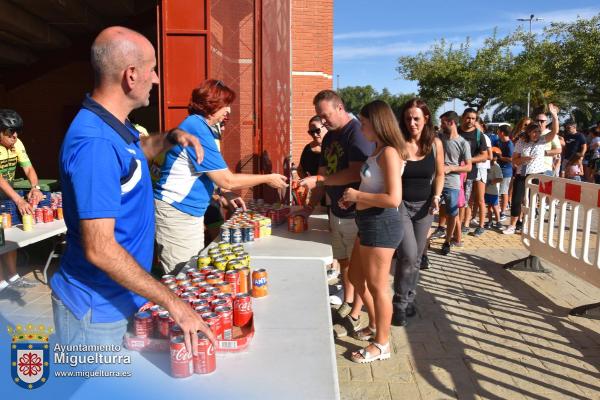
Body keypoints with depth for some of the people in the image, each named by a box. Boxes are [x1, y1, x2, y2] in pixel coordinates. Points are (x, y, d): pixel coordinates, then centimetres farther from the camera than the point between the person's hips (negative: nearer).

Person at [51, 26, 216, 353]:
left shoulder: (113, 125, 3)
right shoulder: (95, 142, -28)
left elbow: (133, 154, 27)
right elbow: (99, 248, -30)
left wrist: (169, 139, 6)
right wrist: (172, 302, -27)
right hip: (95, 310, -9)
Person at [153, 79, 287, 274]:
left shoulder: (198, 126, 12)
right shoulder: (197, 128, -18)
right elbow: (227, 180, -19)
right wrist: (268, 179, -8)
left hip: (191, 212, 10)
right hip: (176, 213, -10)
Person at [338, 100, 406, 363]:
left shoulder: (389, 152, -17)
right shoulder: (378, 150, 13)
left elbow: (393, 199, -25)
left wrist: (357, 195, -16)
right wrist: (352, 199, 7)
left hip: (382, 223, -10)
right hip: (368, 222, 10)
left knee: (377, 286, 3)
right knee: (356, 277, 21)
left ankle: (382, 344, 22)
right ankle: (375, 326, 41)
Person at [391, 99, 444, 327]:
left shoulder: (435, 144, -2)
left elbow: (439, 174, 10)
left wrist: (436, 197, -3)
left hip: (424, 206, 4)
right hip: (400, 204, -4)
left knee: (417, 258, 12)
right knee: (408, 256, -14)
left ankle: (409, 300, 31)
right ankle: (399, 304, 7)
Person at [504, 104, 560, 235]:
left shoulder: (542, 141, 0)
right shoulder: (521, 142, 0)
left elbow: (555, 131, -17)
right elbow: (514, 160, 1)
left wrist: (554, 115, -27)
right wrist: (523, 159, -19)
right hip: (521, 176, 0)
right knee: (516, 200, -1)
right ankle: (512, 226, 11)